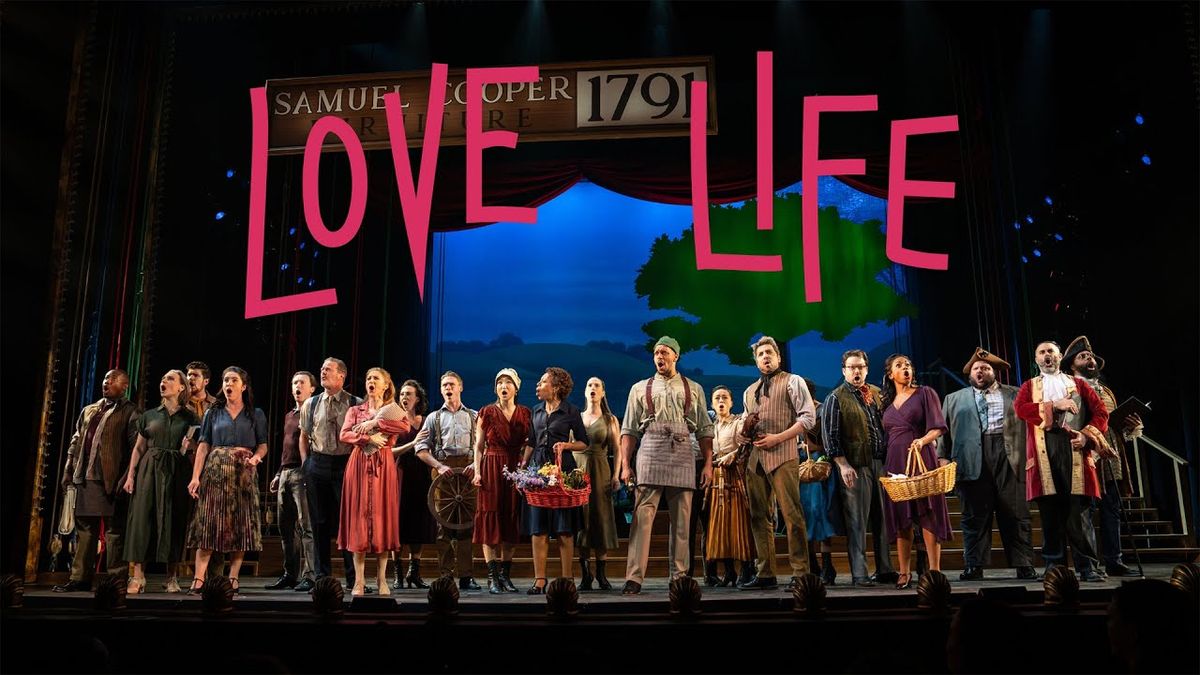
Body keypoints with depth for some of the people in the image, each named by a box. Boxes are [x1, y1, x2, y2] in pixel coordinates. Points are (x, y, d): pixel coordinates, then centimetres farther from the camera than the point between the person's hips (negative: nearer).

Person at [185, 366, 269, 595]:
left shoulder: (256, 414, 10)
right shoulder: (213, 413, 11)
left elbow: (263, 445, 6)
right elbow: (204, 446, 4)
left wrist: (255, 457, -17)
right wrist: (196, 476, -6)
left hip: (243, 473, 0)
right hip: (215, 471, 0)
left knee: (241, 525, -2)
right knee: (209, 523, -6)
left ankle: (233, 579, 3)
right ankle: (198, 579, -8)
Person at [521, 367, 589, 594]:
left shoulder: (571, 412, 1)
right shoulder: (536, 411, 14)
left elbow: (584, 443, 5)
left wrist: (565, 445, -11)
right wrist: (523, 466, 11)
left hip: (562, 471, -4)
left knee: (564, 529, -2)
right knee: (538, 529, 1)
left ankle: (567, 578, 5)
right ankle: (539, 580, 4)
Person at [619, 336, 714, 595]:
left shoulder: (694, 389, 15)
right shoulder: (640, 388, 13)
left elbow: (705, 430, 12)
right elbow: (629, 430, 10)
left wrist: (708, 464, 3)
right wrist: (625, 465, 0)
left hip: (682, 457, 1)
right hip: (650, 456, -1)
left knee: (681, 521, 4)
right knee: (642, 517, -9)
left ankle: (679, 576, 12)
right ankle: (634, 578, -10)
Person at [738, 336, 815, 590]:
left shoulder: (792, 381, 5)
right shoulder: (749, 392, 23)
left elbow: (808, 417, -4)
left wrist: (777, 438, -12)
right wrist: (743, 435, 7)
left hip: (782, 455, -6)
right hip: (755, 458, 6)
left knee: (792, 514, -10)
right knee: (759, 516, 6)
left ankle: (800, 573, -5)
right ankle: (765, 573, 11)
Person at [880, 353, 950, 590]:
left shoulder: (925, 393, 3)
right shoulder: (887, 402, 16)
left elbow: (937, 427, -7)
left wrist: (923, 440, -23)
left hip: (922, 458, -4)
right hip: (895, 462, 4)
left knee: (928, 514, -7)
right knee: (900, 517, 3)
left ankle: (934, 571, -5)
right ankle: (904, 573, 7)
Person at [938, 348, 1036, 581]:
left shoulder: (1015, 394, 18)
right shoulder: (954, 399, 20)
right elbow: (944, 430, 14)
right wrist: (943, 457, 2)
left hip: (1008, 457, 0)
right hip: (972, 461, 0)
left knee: (1015, 513, -1)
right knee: (974, 515, 0)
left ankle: (1024, 566, 5)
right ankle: (974, 566, 3)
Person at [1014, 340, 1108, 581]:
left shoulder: (1077, 384, 22)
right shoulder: (1029, 386, 21)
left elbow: (1101, 412, 11)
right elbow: (1019, 408, 0)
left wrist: (1087, 434, -6)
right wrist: (1054, 405, -8)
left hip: (1073, 445, 0)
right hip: (1043, 449, 0)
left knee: (1076, 508, -7)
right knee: (1049, 508, -2)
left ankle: (1087, 566, -3)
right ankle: (1053, 565, 3)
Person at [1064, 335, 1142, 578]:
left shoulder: (1106, 391, 24)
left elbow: (1116, 423, 25)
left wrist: (1129, 425, 5)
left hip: (1111, 459, 7)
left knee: (1112, 509, 7)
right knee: (1085, 510, -6)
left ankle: (1113, 561, 13)